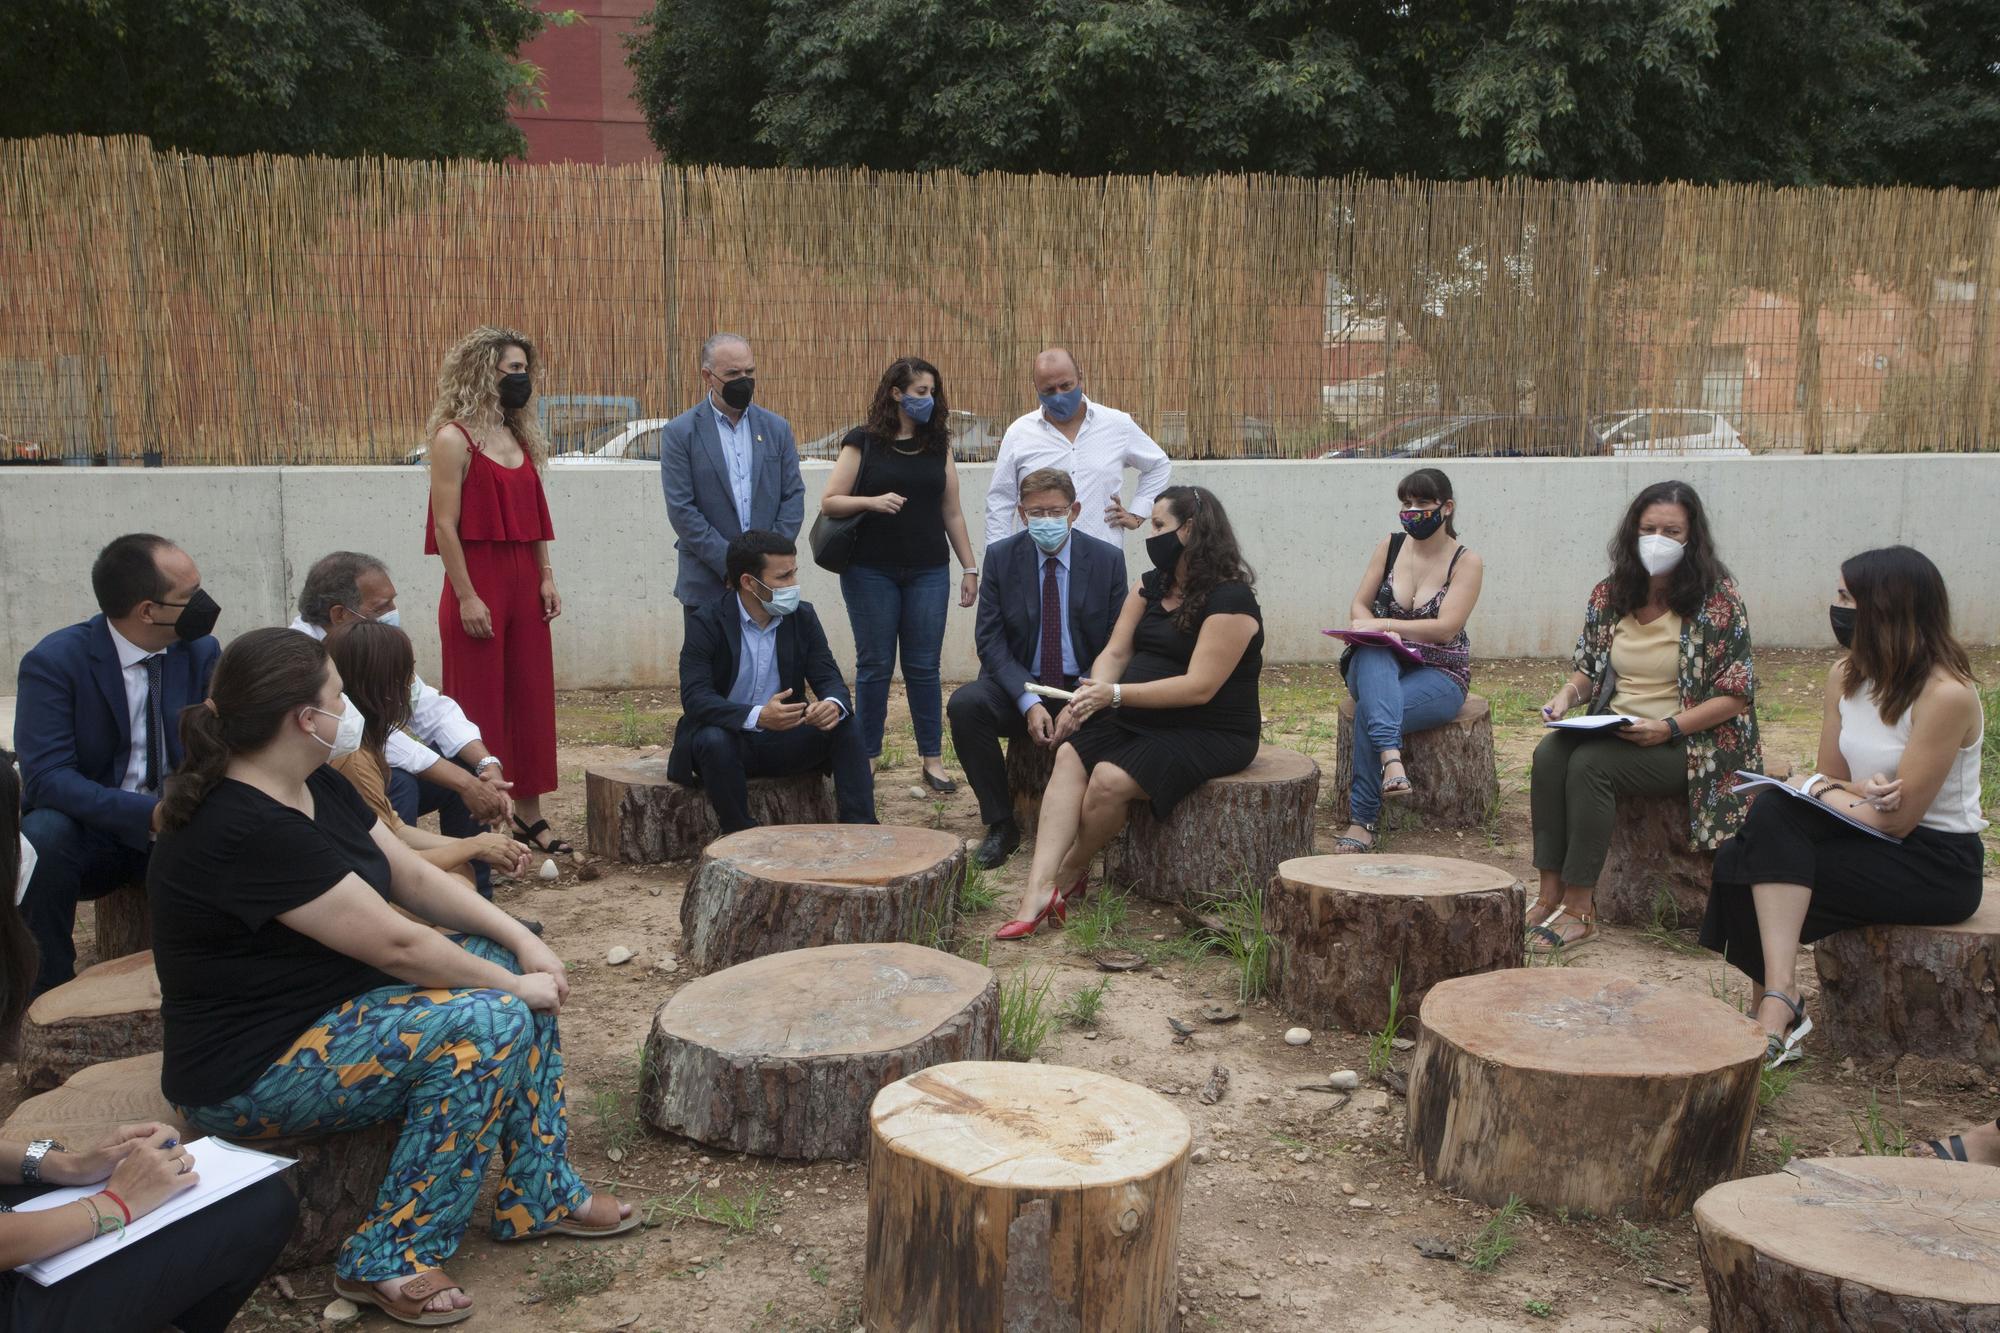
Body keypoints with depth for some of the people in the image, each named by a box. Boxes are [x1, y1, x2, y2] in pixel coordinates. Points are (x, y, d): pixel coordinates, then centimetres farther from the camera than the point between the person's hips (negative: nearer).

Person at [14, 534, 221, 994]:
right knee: (42, 833, -34)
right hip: (94, 836, -2)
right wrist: (148, 813, -35)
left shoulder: (202, 651, -1)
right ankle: (48, 987, -12)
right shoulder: (54, 661, -13)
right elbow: (46, 776, -21)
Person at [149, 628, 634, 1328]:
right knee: (488, 1021, -25)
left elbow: (414, 875, 5)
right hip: (249, 1072, -10)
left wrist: (524, 944, -6)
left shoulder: (315, 785, 3)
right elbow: (395, 943, -27)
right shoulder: (245, 829, -28)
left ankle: (541, 1194, 9)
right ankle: (387, 1262, -13)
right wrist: (515, 983, -15)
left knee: (510, 964, 1)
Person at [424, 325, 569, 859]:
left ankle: (528, 815, 17)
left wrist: (546, 577, 6)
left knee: (531, 699, 8)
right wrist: (466, 597, -16)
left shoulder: (520, 438, 14)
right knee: (479, 706, 0)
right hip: (478, 585, -7)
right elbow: (445, 524, -12)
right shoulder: (454, 438, -8)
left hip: (524, 586, 7)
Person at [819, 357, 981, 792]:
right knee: (874, 666, 3)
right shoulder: (863, 443, -1)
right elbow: (829, 503, -3)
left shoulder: (937, 446, 10)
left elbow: (952, 512, 13)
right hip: (871, 572, -2)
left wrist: (969, 567, 10)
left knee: (923, 667, 4)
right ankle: (866, 758, 14)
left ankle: (933, 760, 10)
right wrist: (873, 501, -19)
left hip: (927, 572, 3)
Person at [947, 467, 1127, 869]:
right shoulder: (1001, 556, 0)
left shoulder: (1107, 559, -1)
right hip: (1020, 686, 1)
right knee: (964, 703, -29)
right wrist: (1028, 702, -20)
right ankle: (1001, 825, -15)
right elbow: (990, 640, -5)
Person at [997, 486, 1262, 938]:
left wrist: (1117, 694, -27)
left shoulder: (1230, 599, -15)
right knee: (1071, 755, -18)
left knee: (1110, 779, -28)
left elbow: (1200, 687, -22)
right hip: (1142, 720, 8)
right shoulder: (1151, 585, 12)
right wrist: (1090, 695, -15)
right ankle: (1039, 887, -28)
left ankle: (1068, 875, -2)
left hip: (1209, 734, -8)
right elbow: (1115, 652, 6)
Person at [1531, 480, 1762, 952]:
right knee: (1549, 753, -25)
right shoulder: (1609, 595, 8)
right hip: (1614, 732, 5)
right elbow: (1587, 669, 18)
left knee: (1590, 763, -30)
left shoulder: (1717, 600, -8)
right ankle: (1550, 894, -25)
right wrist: (1568, 694, -5)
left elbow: (1736, 695, -10)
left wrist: (1668, 727, -20)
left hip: (1689, 743, -5)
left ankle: (1579, 910, -25)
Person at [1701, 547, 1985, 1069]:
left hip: (1937, 867, -7)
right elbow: (1830, 777, 7)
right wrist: (1860, 793, -16)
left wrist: (1817, 789, -8)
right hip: (1870, 842, 7)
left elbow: (1898, 818, -19)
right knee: (1772, 814, -19)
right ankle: (1779, 1005, -23)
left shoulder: (1947, 694, -19)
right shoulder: (1846, 675, 4)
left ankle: (1777, 1006, -17)